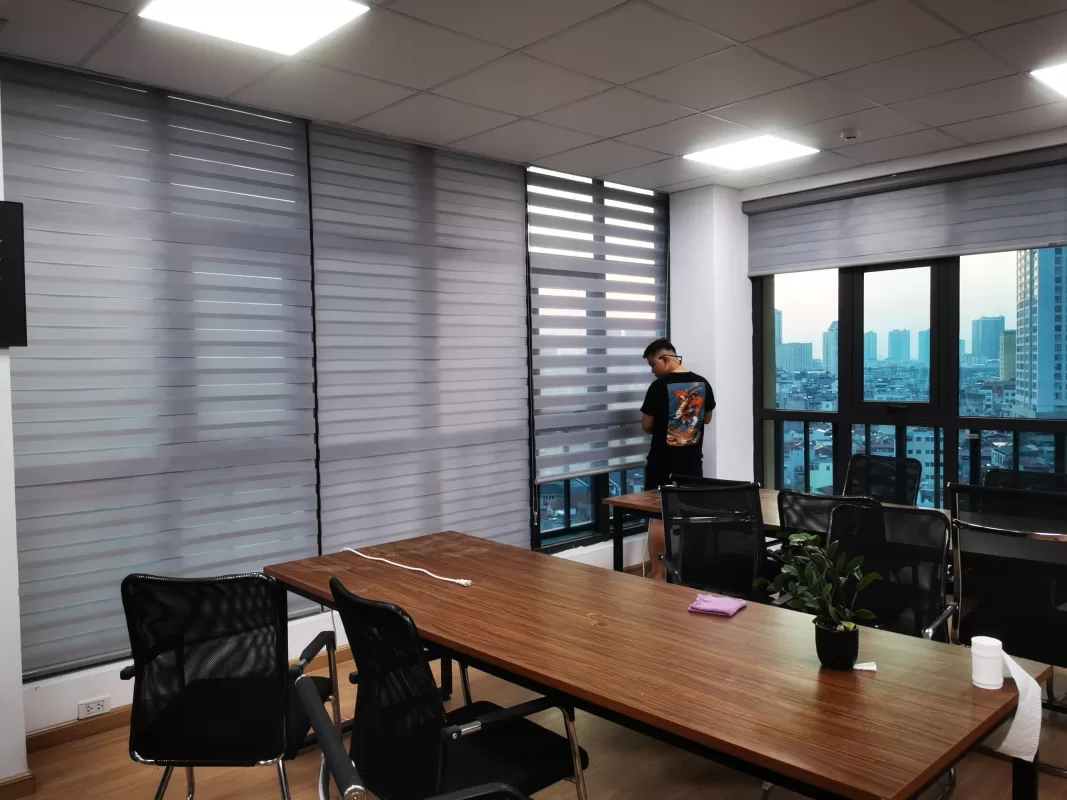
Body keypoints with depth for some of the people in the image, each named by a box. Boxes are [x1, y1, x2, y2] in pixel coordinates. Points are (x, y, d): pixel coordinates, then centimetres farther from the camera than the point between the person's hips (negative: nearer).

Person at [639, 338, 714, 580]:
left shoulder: (659, 386, -14)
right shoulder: (703, 383, 1)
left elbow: (647, 425, -7)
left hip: (663, 462, -4)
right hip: (692, 461, 5)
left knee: (658, 517, 3)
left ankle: (657, 575, 6)